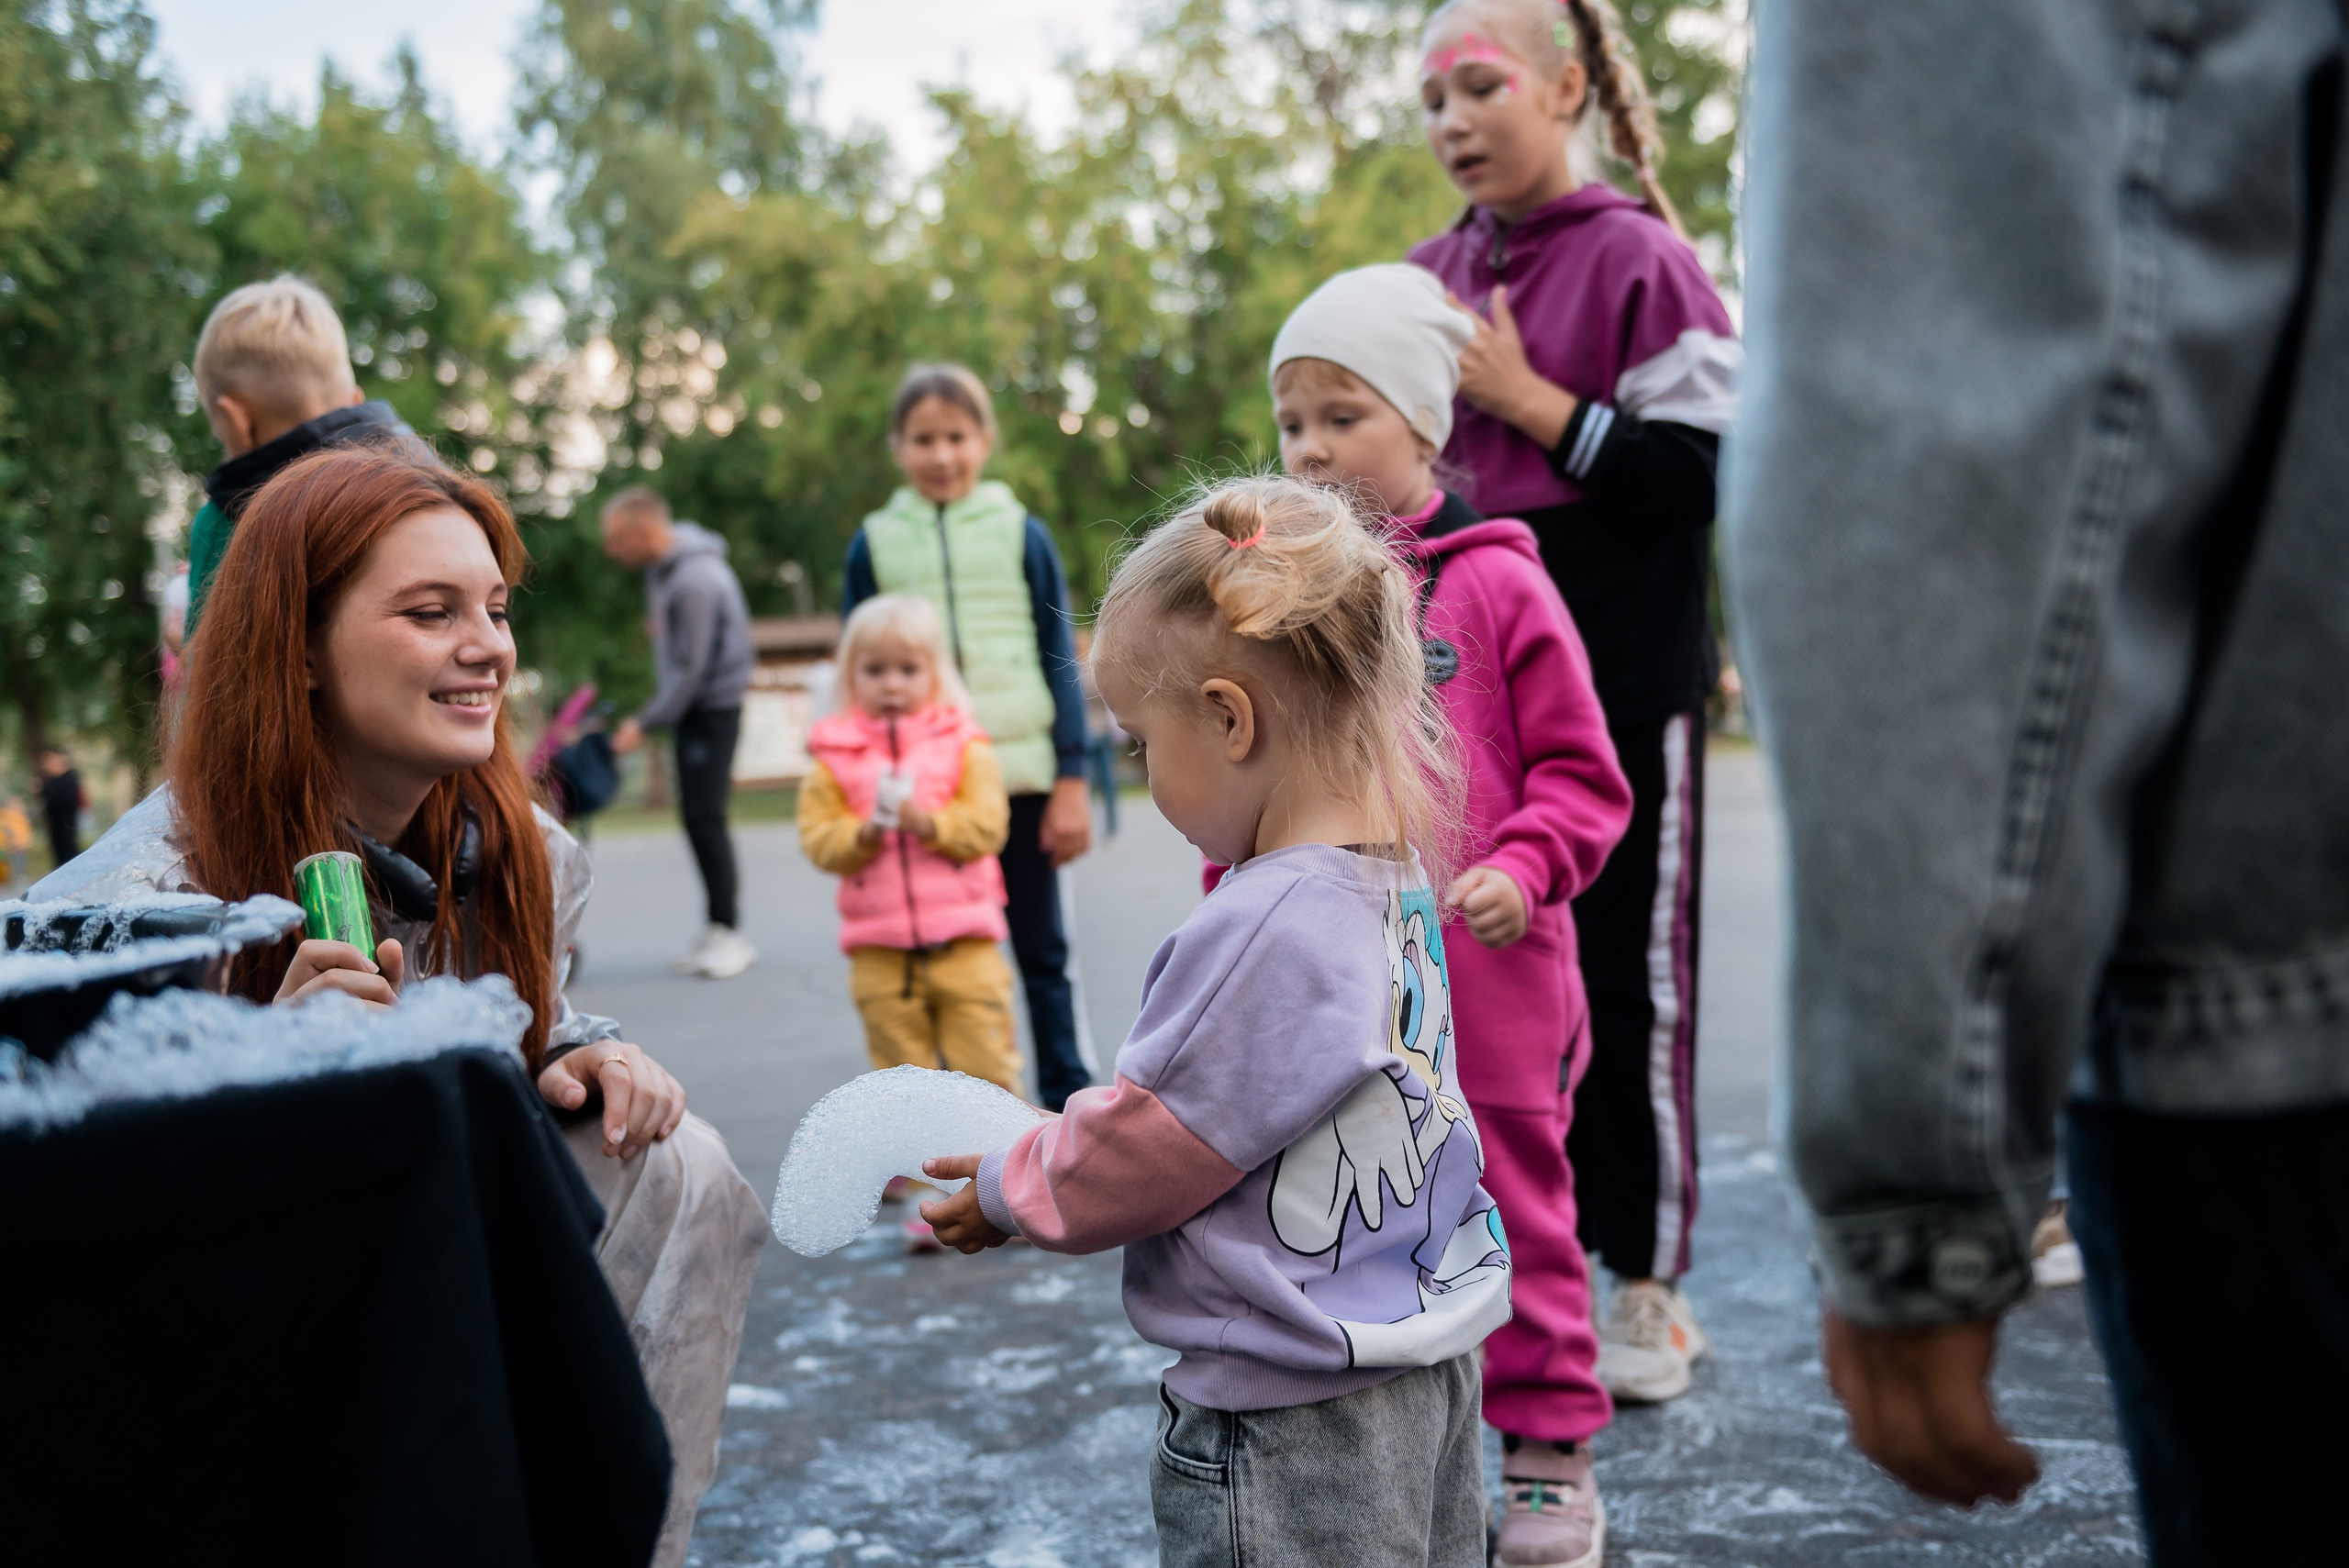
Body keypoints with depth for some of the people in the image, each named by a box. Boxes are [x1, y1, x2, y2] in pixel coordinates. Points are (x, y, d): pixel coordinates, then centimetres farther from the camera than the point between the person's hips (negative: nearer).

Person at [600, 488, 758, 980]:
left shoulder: (696, 579, -22)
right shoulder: (660, 566, 7)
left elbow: (692, 668, -21)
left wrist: (645, 721, -18)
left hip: (715, 703, -9)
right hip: (690, 704, 9)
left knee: (704, 815, -11)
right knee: (695, 815, 8)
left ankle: (728, 931, -5)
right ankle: (717, 927, 14)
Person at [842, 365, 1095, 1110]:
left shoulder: (1023, 536, 2)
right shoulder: (875, 544, 5)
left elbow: (1060, 665, 3)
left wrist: (1070, 783, -1)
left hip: (1019, 772, -1)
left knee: (1041, 949, 9)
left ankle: (1066, 1099, 20)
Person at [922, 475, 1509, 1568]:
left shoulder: (1261, 928, -27)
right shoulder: (1395, 876, 3)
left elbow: (1143, 1153, -17)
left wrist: (1005, 1191, 0)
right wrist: (1071, 1142, 13)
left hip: (1292, 1422, -10)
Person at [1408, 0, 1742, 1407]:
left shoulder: (1638, 259, -7)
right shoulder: (1432, 277, 11)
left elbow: (1714, 471, -13)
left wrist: (1530, 401, -17)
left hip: (1621, 687, -5)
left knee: (1627, 978, 3)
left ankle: (1647, 1288, 17)